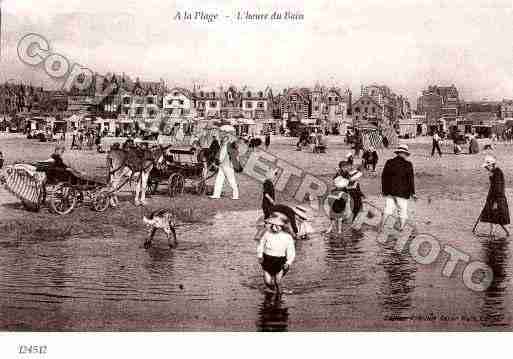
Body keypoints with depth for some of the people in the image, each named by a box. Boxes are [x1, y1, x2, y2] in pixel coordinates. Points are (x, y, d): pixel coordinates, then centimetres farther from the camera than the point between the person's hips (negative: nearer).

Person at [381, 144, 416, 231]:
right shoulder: (408, 164, -8)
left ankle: (381, 227, 5)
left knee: (388, 210, 12)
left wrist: (383, 190, 17)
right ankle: (401, 228, 9)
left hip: (389, 191, 4)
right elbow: (410, 179, -6)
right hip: (402, 192, -4)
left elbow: (384, 177, 8)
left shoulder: (389, 163, 3)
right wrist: (412, 193, 1)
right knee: (403, 212, 9)